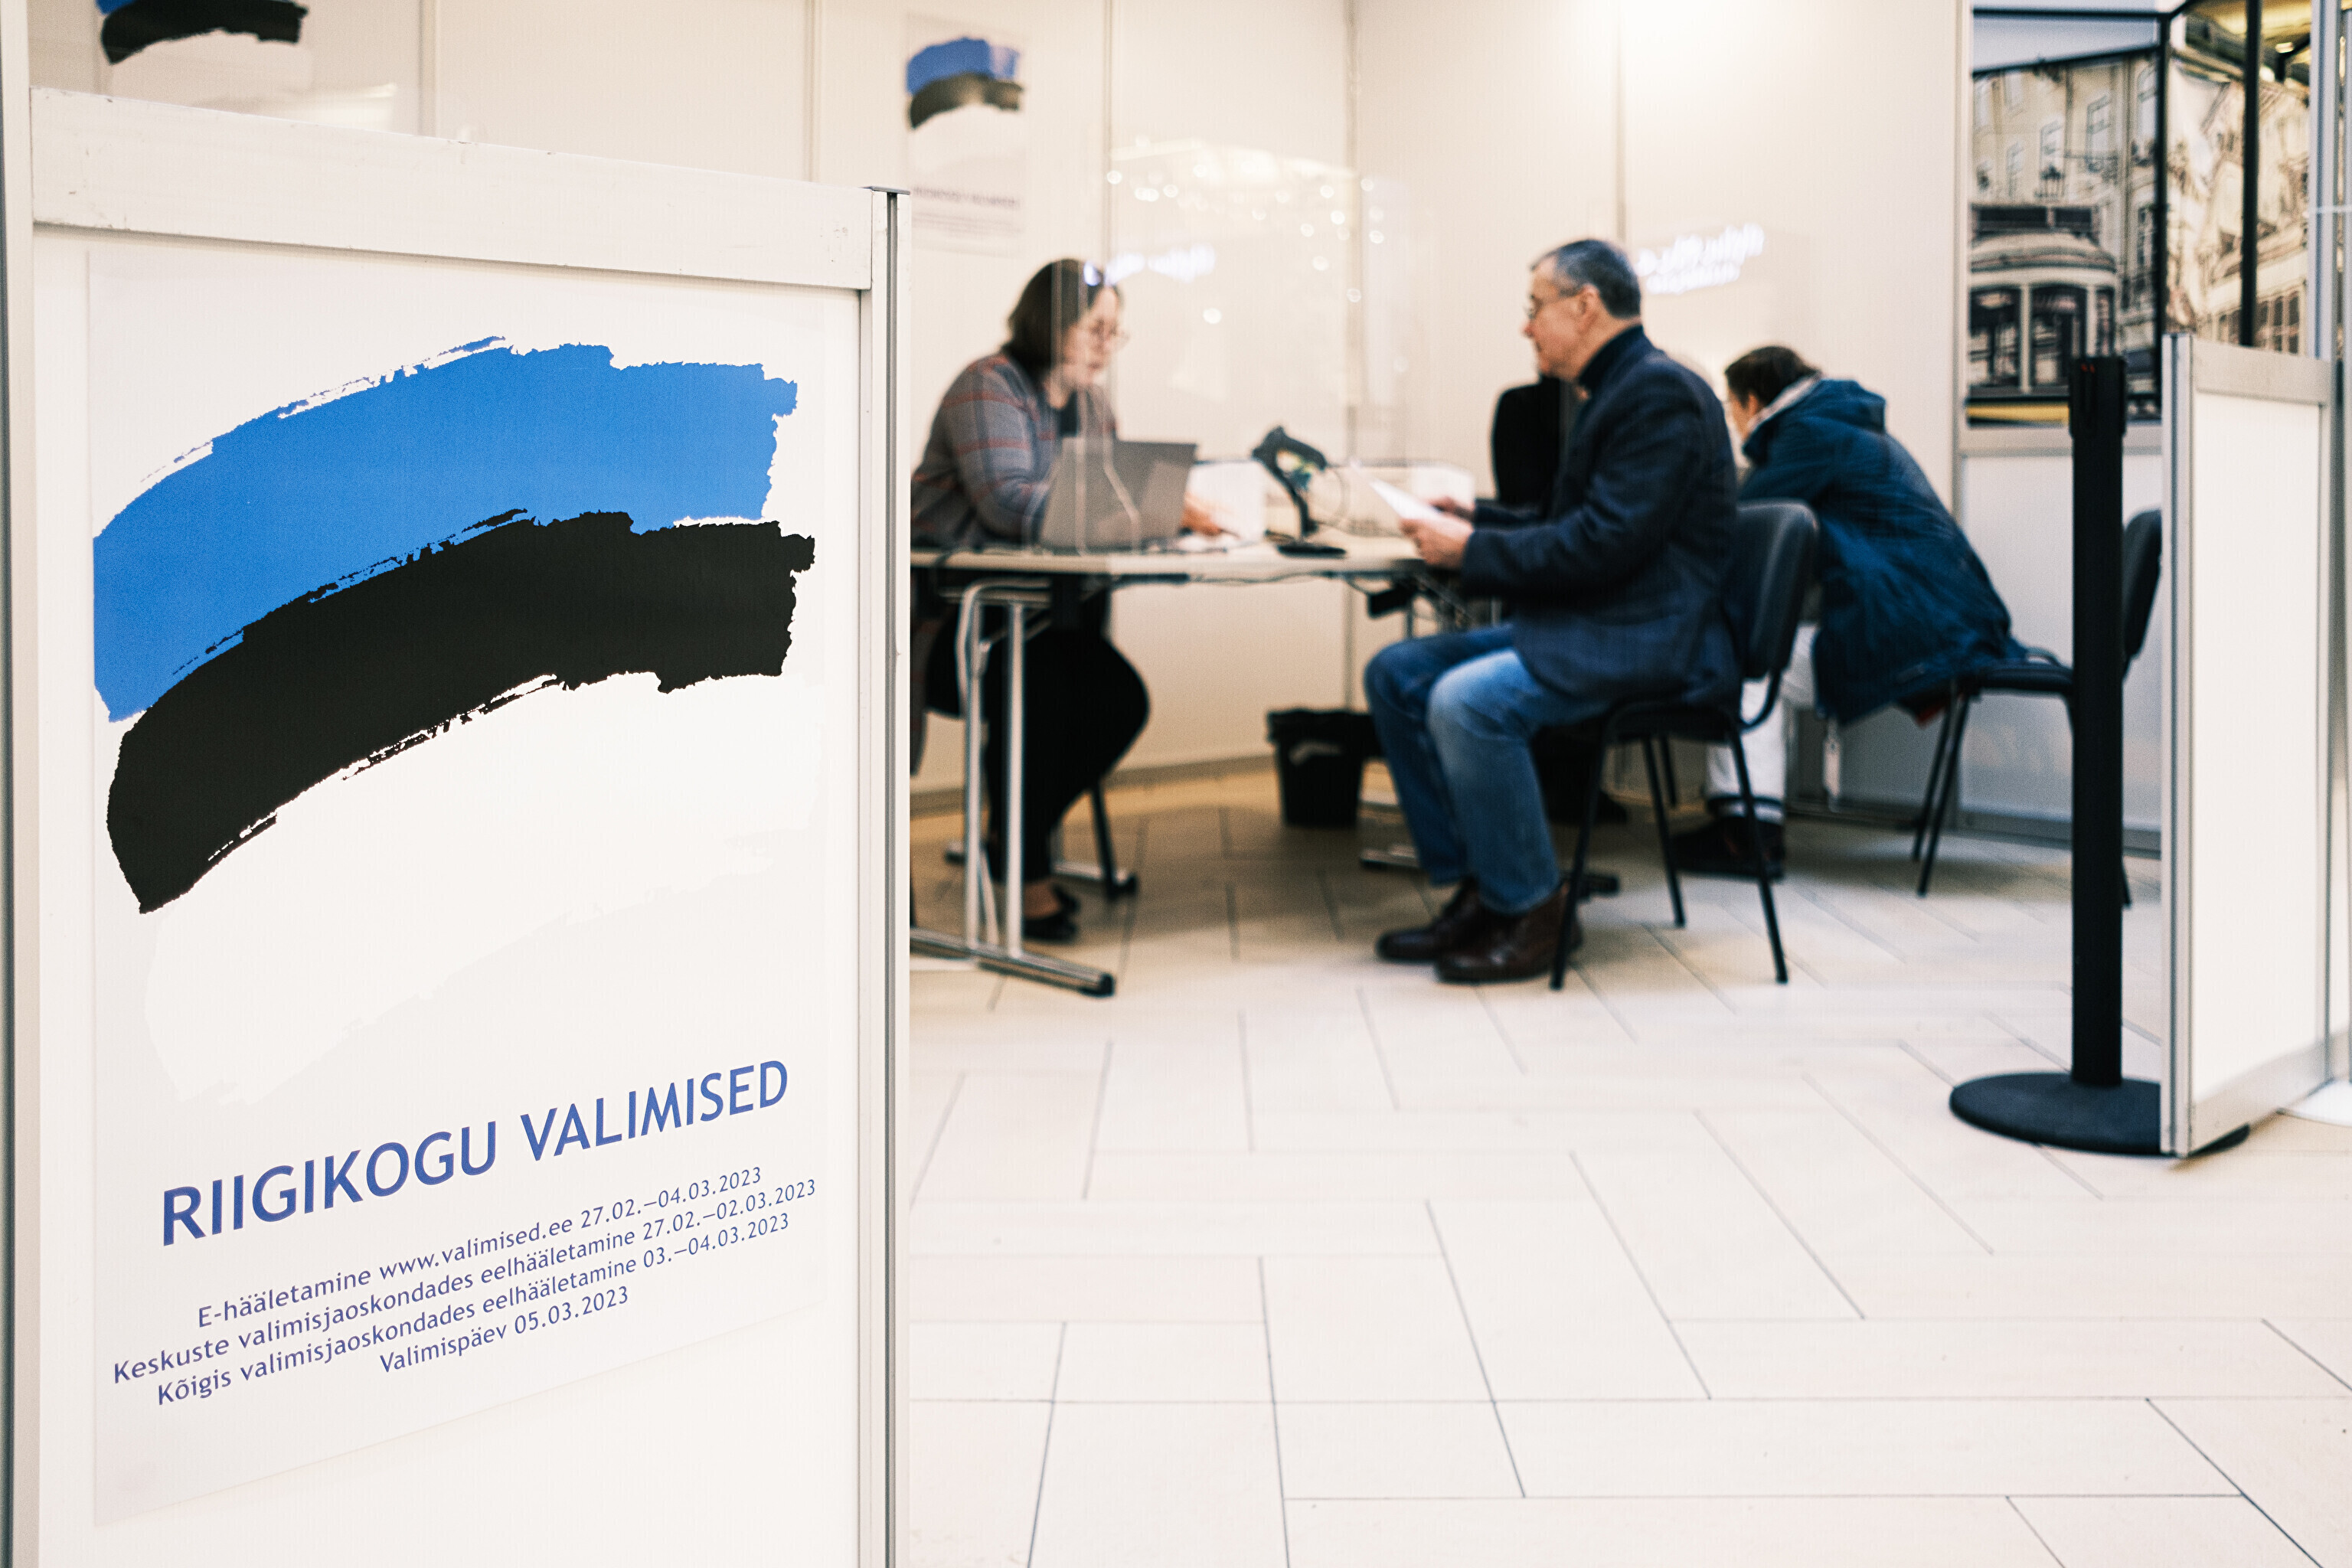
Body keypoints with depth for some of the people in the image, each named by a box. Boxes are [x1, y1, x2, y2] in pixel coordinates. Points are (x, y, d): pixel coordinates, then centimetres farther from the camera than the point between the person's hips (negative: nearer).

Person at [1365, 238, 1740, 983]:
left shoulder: (1661, 394, -14)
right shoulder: (1616, 391, 19)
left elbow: (1606, 542, -22)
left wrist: (1473, 551, -17)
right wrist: (1474, 518, 13)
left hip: (1652, 640, -11)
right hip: (1583, 626, 11)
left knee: (1467, 700, -30)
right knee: (1396, 674, 3)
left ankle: (1534, 909, -12)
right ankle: (1475, 890, 4)